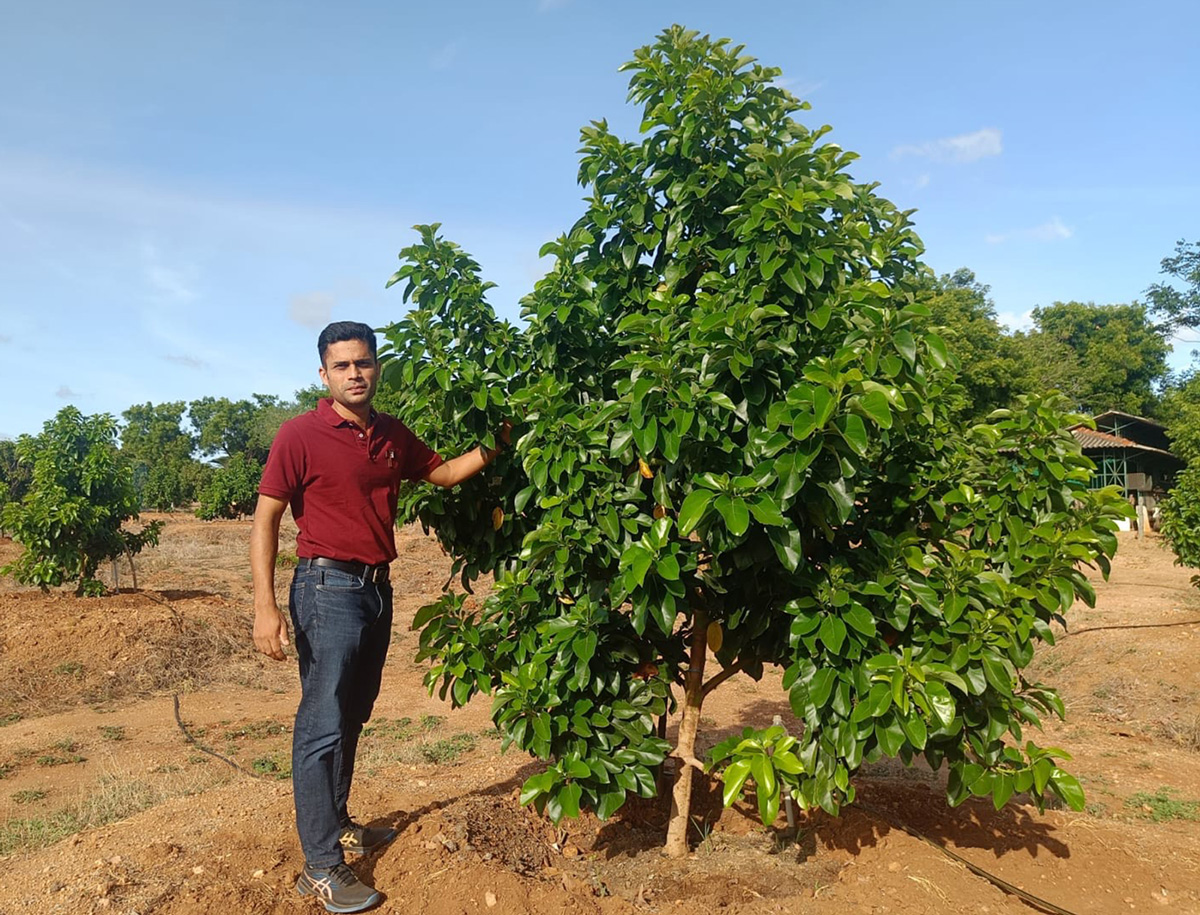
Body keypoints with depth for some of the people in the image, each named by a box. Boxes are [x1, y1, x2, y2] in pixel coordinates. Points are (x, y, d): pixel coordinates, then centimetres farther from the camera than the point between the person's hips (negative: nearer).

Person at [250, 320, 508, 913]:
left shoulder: (393, 435, 8)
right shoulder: (300, 435, -10)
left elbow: (443, 473, 21)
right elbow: (266, 519, -11)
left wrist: (492, 447, 7)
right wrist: (265, 607, -18)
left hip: (377, 589, 7)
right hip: (328, 588, -7)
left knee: (353, 717, 17)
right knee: (322, 725, -4)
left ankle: (338, 825, 33)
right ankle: (320, 867, 5)